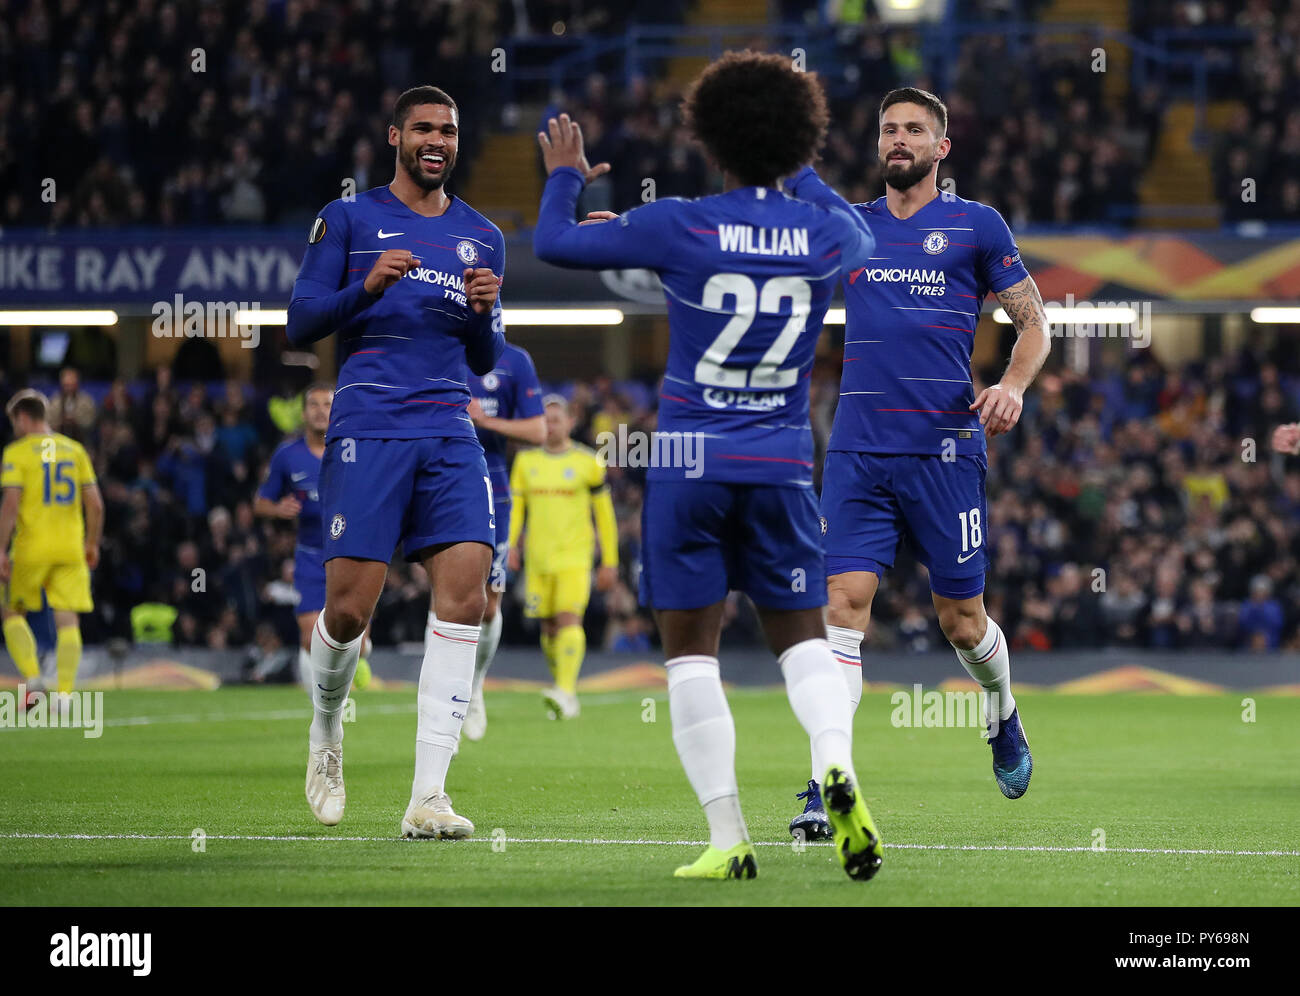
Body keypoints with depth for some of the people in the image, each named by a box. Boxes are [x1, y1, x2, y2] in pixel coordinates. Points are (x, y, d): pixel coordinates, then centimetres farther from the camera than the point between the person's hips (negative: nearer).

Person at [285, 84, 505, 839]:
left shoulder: (482, 238, 18)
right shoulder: (348, 221, 8)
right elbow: (300, 324, 3)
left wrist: (484, 313, -1)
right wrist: (368, 286, -13)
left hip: (449, 432, 3)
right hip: (369, 428, -3)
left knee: (466, 585, -15)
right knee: (351, 608, -9)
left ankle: (428, 794, -15)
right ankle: (327, 733, 25)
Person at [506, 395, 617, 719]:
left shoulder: (587, 462, 1)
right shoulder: (526, 461, 9)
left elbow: (604, 513, 6)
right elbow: (515, 506, 9)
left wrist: (610, 561, 6)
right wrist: (510, 544, -8)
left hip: (575, 555, -4)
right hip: (538, 557, 4)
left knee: (569, 618, -19)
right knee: (549, 626, 6)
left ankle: (566, 693, -29)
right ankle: (559, 680, 24)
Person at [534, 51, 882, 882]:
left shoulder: (678, 226, -9)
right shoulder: (827, 234, -1)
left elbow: (554, 244, 0)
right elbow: (865, 247, 26)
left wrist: (565, 176, 21)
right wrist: (802, 183, 41)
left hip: (690, 462, -2)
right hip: (782, 465, 2)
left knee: (692, 648, 4)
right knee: (803, 634, 13)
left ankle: (729, 838, -3)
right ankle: (837, 767, -17)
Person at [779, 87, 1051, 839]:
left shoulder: (976, 226, 4)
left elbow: (1035, 319, 7)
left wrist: (1014, 384, -10)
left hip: (945, 449, -2)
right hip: (858, 452, 2)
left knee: (962, 620, 7)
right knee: (844, 602, -12)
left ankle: (1003, 717, 40)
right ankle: (826, 787, -15)